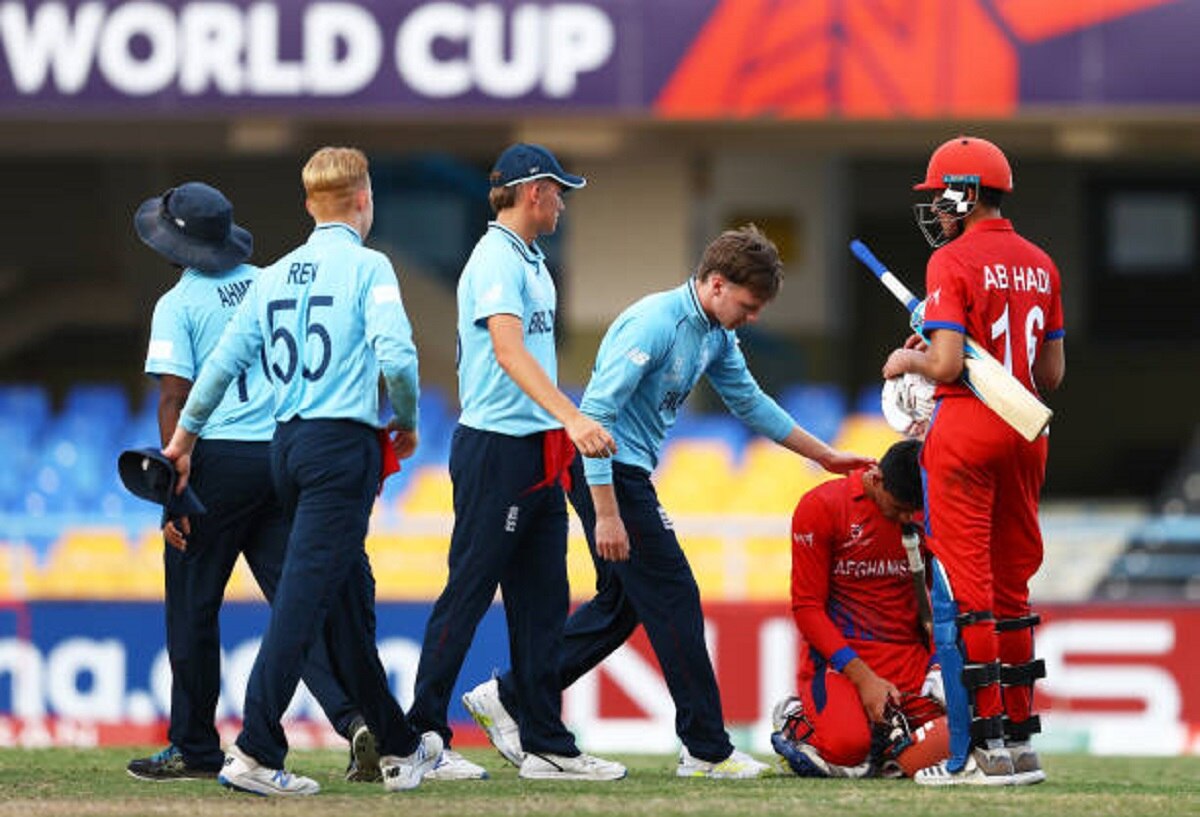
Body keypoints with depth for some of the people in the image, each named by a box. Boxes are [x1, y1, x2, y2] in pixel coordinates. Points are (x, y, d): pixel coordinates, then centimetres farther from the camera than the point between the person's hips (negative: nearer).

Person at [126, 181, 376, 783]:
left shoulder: (179, 304, -3)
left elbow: (174, 399, -9)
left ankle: (194, 749, 12)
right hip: (284, 457, 5)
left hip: (216, 459, -5)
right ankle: (351, 717, -13)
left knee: (192, 605, 6)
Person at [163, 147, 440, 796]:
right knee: (304, 594, -12)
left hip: (288, 446, 7)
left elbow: (223, 362, 15)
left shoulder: (275, 276, 14)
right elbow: (395, 356, -17)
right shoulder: (367, 266, -5)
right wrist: (407, 424, 0)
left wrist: (182, 440, 25)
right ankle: (255, 753, -20)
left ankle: (399, 748, 24)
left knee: (349, 598, 15)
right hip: (343, 445, -7)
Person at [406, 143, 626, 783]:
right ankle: (421, 739, 0)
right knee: (468, 593, -6)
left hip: (540, 455, 10)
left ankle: (548, 747, 9)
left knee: (542, 603, 8)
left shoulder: (531, 261, 17)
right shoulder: (495, 259, -14)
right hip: (495, 448, -10)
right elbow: (508, 350, -28)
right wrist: (572, 418, -40)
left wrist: (565, 430, 21)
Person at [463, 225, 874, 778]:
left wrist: (826, 457, 26)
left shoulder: (714, 336, 9)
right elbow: (596, 414, -24)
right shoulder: (652, 326, -21)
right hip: (606, 474, -10)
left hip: (629, 473, 10)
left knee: (622, 604, 13)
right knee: (673, 601, -8)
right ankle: (707, 750, -4)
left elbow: (751, 404, 23)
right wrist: (608, 514, -27)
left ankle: (507, 699, 19)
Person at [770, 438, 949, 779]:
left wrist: (940, 662, -3)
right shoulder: (821, 507, -9)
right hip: (837, 656, -4)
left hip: (910, 656, 4)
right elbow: (807, 607, -8)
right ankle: (797, 721, 6)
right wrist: (863, 677, -17)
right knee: (846, 749, -31)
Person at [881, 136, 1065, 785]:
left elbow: (946, 364, -20)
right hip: (1025, 434, 7)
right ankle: (1019, 744, 16)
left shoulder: (954, 262, -11)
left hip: (965, 431, -7)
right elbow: (1053, 374, 14)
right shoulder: (1039, 263, 11)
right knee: (1010, 591, 14)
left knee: (962, 595, -4)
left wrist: (907, 361, 2)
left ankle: (978, 751, -7)